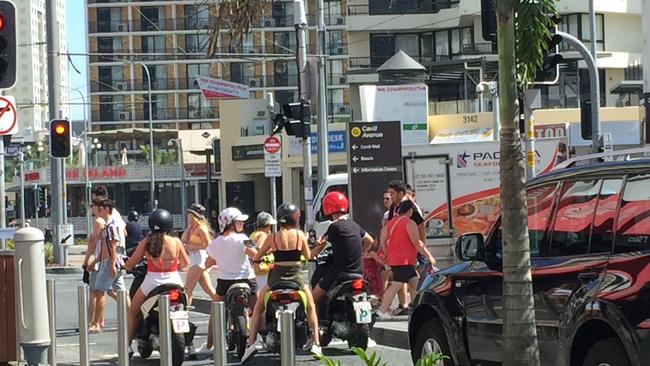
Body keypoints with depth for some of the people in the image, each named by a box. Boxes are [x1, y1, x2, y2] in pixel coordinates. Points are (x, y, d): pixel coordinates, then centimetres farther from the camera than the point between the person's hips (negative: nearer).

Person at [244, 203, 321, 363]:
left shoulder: (272, 237, -2)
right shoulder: (300, 235, -2)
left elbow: (257, 257, 7)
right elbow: (308, 256, 9)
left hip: (277, 277, 0)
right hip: (296, 276, 0)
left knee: (258, 308, 16)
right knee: (311, 307, 21)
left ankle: (251, 343, 1)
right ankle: (316, 343, 12)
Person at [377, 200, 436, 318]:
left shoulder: (391, 222, 12)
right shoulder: (410, 223, -12)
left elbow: (383, 240, 13)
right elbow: (417, 243, -14)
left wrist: (389, 253, 23)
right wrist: (428, 256, -6)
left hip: (394, 259, 9)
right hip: (404, 260, -9)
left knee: (414, 282, 14)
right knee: (396, 285, -9)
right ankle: (383, 311, -10)